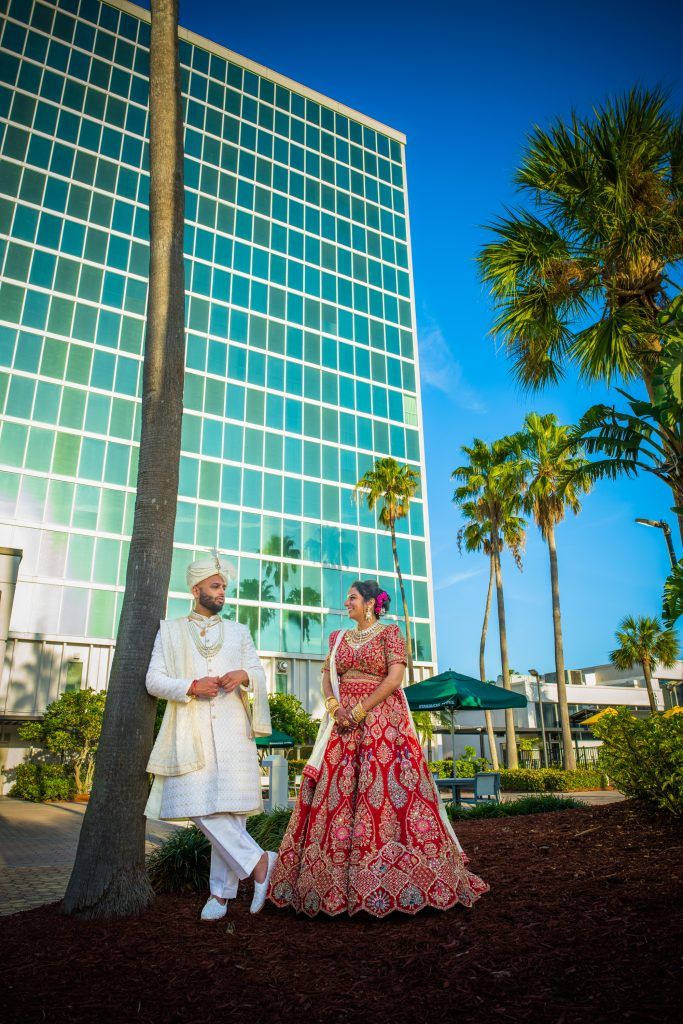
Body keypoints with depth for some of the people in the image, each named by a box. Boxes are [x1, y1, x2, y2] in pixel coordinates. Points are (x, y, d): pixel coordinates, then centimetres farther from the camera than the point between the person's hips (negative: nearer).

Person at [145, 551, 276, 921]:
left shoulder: (238, 632, 19)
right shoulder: (170, 631, 13)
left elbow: (260, 675, 17)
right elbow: (154, 680, 4)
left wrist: (244, 676, -7)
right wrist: (191, 686, -12)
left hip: (232, 729, 2)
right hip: (191, 732, -1)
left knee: (229, 809, -4)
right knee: (200, 807, -12)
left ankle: (222, 891, 10)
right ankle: (257, 860, 1)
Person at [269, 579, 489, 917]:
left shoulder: (389, 633, 0)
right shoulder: (339, 638, 17)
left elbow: (395, 677, -11)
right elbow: (326, 676, 11)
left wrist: (360, 710, -15)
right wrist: (334, 706, -9)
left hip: (382, 720, -5)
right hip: (343, 724, 5)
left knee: (384, 792, -8)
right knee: (333, 793, 0)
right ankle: (334, 882, 9)